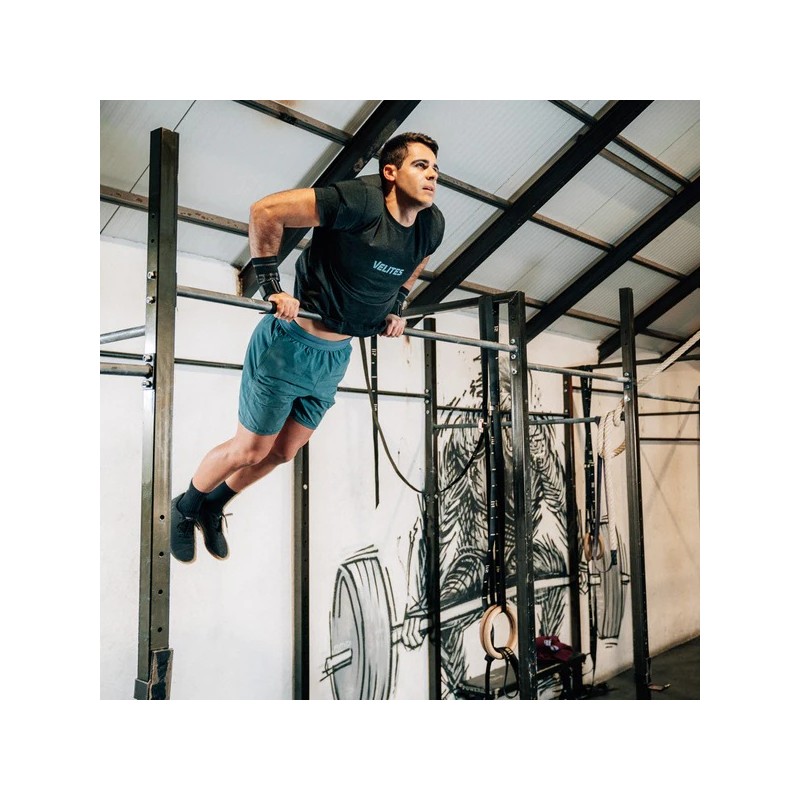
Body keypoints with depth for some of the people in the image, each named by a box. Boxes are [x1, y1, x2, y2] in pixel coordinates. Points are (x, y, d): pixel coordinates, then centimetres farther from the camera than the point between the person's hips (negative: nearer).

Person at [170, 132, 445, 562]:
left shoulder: (432, 226, -2)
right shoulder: (361, 201, -25)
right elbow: (265, 210, -25)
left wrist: (395, 308, 15)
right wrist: (271, 287, -23)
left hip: (336, 355, 7)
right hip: (290, 343, -7)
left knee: (284, 451, 16)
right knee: (250, 449, 6)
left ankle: (213, 507, 42)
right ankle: (184, 508, 35)